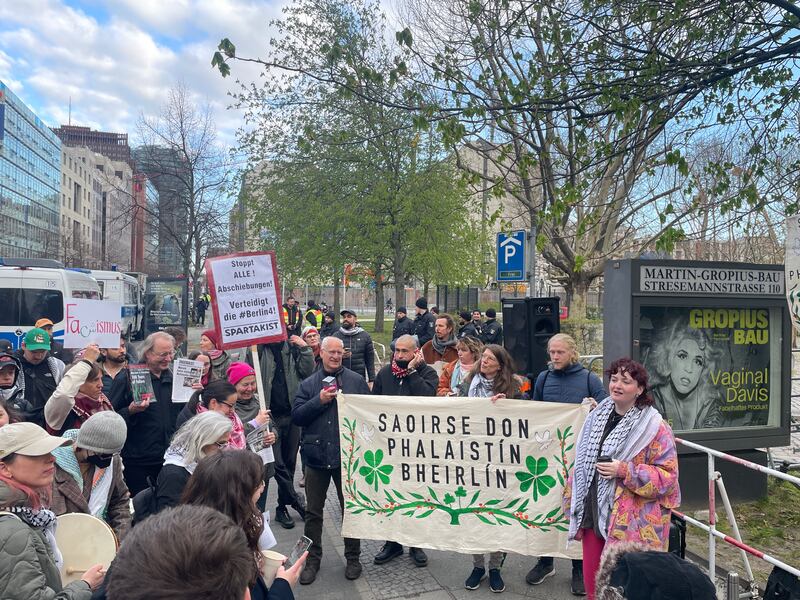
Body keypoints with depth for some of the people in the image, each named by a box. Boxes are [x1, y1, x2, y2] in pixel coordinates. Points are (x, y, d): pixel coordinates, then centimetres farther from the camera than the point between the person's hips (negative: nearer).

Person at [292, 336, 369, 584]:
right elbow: (296, 417, -5)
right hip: (316, 455, 1)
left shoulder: (357, 381, 1)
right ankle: (313, 559, 29)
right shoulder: (308, 384, 3)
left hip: (348, 455, -1)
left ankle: (353, 557, 30)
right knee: (313, 512, 12)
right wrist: (319, 401, -15)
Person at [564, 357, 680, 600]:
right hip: (592, 517, 6)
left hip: (630, 524, -5)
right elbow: (582, 465, 13)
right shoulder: (597, 417, 7)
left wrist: (625, 471, -22)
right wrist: (573, 508, 13)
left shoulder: (654, 426, -11)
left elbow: (668, 476, -12)